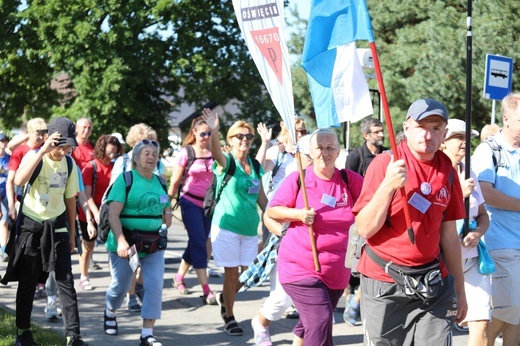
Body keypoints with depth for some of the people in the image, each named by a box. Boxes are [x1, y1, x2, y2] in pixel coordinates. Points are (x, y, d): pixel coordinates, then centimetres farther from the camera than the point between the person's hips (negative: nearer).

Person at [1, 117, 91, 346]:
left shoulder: (69, 165, 0)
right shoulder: (34, 157, -13)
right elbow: (19, 181, -34)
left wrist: (71, 232, 14)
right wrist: (43, 151, -38)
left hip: (57, 226, 3)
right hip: (31, 225, -2)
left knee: (65, 280, -6)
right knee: (27, 281, 6)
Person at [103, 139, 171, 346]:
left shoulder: (160, 182, 10)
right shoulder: (126, 179, -7)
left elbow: (165, 210, 24)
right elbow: (113, 214, -15)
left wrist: (168, 216, -2)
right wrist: (121, 241, -25)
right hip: (126, 241, -4)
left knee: (155, 286, -9)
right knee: (120, 286, 8)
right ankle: (110, 313, 41)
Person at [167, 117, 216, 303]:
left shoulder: (213, 152, 3)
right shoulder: (187, 152, -4)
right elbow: (175, 181, 0)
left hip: (208, 203, 4)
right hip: (190, 202, -4)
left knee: (197, 243, 11)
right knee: (199, 242, -11)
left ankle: (179, 278, 31)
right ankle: (206, 290, -13)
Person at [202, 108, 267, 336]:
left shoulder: (255, 166, 9)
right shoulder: (226, 162, -8)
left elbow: (261, 197, 17)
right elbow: (216, 152, -31)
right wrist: (214, 131, -51)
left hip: (250, 228, 5)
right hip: (227, 226, -5)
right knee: (232, 273, -2)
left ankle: (225, 298, 34)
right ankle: (229, 317, 13)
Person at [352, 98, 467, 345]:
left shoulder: (447, 172, 8)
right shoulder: (385, 163, -5)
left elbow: (449, 237, 15)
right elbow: (365, 229, -11)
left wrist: (460, 290, 17)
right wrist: (387, 186, -22)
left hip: (432, 285, 4)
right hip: (384, 284, -3)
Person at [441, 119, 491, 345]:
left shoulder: (469, 175, 13)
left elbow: (483, 215, 19)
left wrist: (478, 232, -3)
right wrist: (459, 194, -18)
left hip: (471, 260, 5)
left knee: (481, 324, -6)